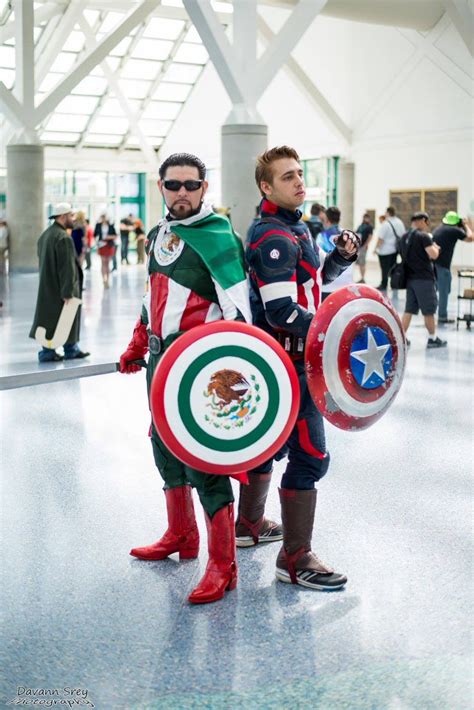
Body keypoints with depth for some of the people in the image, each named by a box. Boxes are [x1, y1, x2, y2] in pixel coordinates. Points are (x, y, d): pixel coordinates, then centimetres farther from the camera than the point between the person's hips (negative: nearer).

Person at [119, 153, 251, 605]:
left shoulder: (216, 237, -13)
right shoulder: (159, 233, 13)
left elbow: (238, 307, -19)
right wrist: (136, 348, 27)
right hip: (160, 359, 9)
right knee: (166, 448, 18)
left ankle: (222, 565, 2)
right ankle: (180, 536, 37)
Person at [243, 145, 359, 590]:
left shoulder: (293, 227, 15)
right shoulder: (274, 238, -19)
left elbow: (315, 281, 21)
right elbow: (282, 312, -26)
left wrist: (341, 256, 4)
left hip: (274, 356, 11)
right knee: (309, 456, -8)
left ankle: (249, 524, 39)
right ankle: (294, 560, -1)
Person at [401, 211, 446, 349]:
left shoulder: (404, 237, 12)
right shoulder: (423, 236, -13)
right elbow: (433, 255, -18)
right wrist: (436, 248, 3)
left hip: (410, 278, 7)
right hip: (424, 278, -7)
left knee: (409, 310, 9)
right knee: (429, 310, 4)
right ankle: (432, 339, 14)